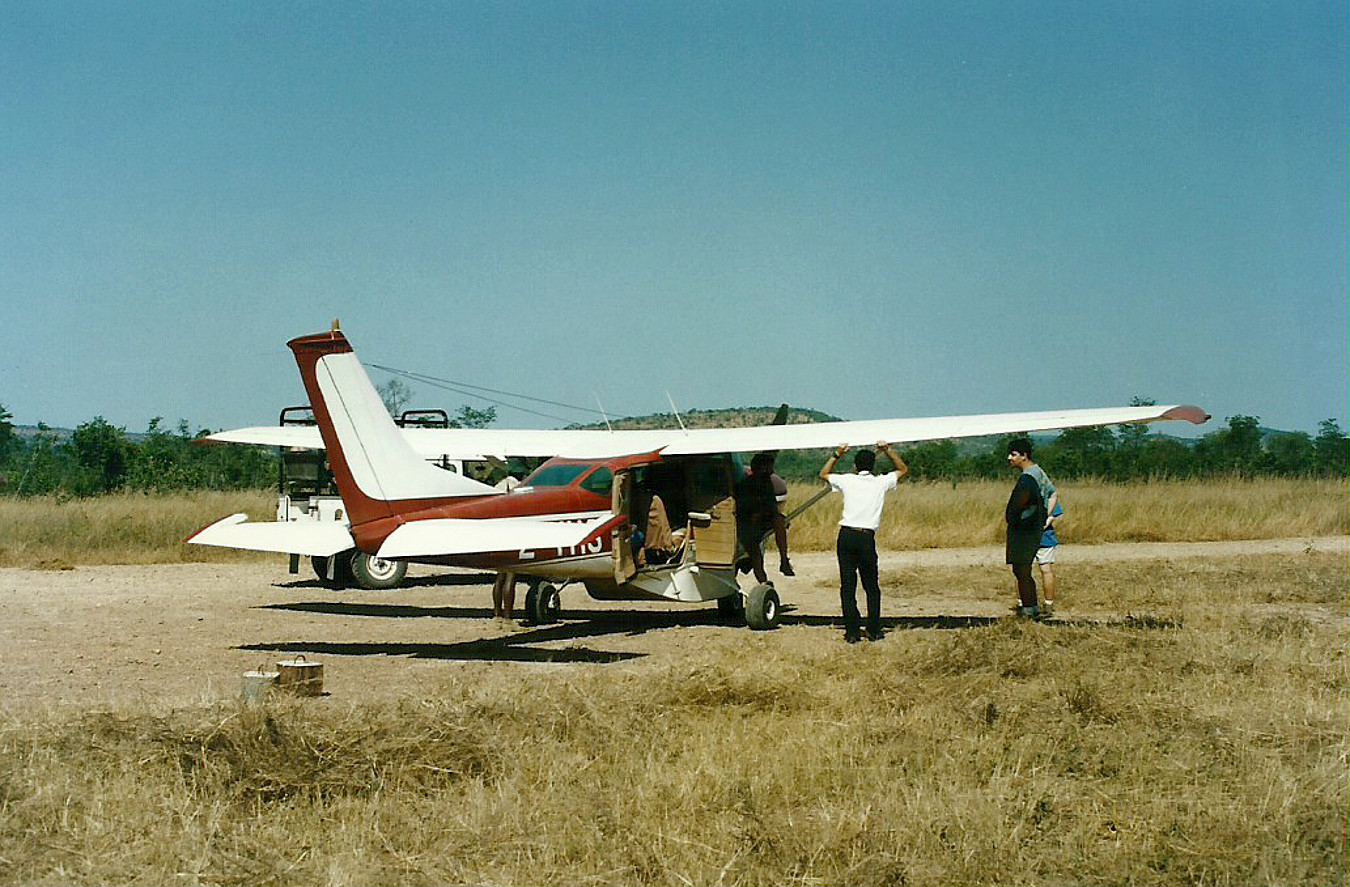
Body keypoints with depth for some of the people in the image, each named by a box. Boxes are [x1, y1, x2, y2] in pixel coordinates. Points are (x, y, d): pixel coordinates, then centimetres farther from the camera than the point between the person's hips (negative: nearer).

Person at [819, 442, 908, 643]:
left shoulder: (847, 481, 5)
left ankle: (852, 632, 0)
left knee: (848, 586, 3)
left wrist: (836, 454, 27)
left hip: (846, 537, 0)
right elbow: (903, 469, 24)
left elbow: (823, 474, 24)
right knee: (872, 588, 11)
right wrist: (888, 450, 23)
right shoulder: (881, 483, 6)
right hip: (867, 538, 0)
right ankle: (874, 631, 11)